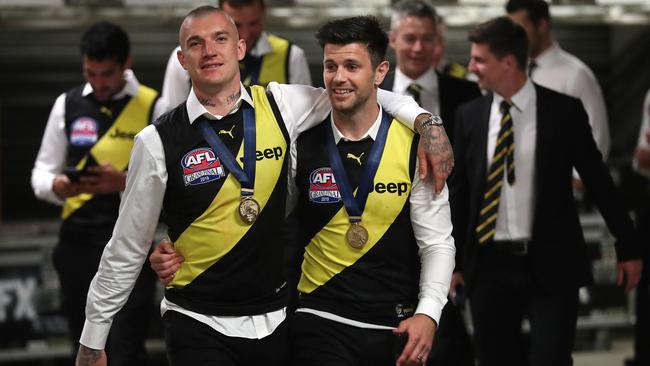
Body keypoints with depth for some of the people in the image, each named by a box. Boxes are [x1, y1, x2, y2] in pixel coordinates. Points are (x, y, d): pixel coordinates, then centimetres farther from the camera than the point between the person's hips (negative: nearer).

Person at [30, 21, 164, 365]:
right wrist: (57, 185, -13)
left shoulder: (153, 108, -2)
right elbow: (41, 172, 11)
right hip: (76, 238, 4)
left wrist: (126, 182, -21)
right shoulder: (67, 104, 8)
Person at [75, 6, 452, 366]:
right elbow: (127, 249, -1)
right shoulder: (159, 141, -7)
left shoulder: (279, 106, 0)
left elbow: (358, 94, 14)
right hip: (199, 326, -3)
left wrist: (424, 120, -2)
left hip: (276, 318, 3)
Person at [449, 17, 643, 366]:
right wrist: (452, 260, 9)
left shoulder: (564, 111, -4)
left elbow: (598, 180, 3)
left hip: (552, 264, -3)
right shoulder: (469, 115, 4)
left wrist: (627, 246, 5)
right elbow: (458, 192, 10)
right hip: (490, 264, 3)